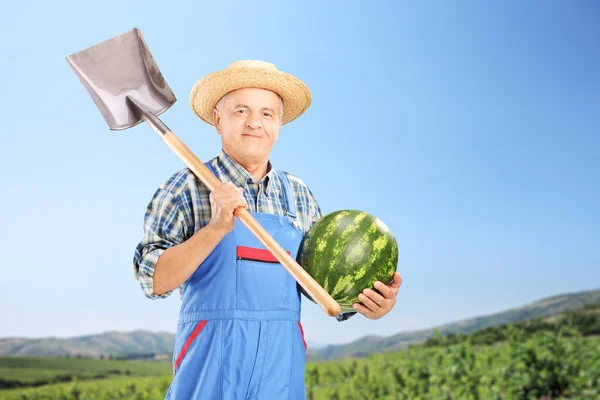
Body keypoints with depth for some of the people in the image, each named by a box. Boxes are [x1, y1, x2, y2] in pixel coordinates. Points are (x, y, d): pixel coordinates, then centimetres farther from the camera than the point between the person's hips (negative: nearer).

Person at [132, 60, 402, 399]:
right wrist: (216, 228, -23)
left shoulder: (300, 195, 7)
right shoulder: (188, 187, -3)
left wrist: (367, 303, -7)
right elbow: (155, 282, -10)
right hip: (211, 365, -3)